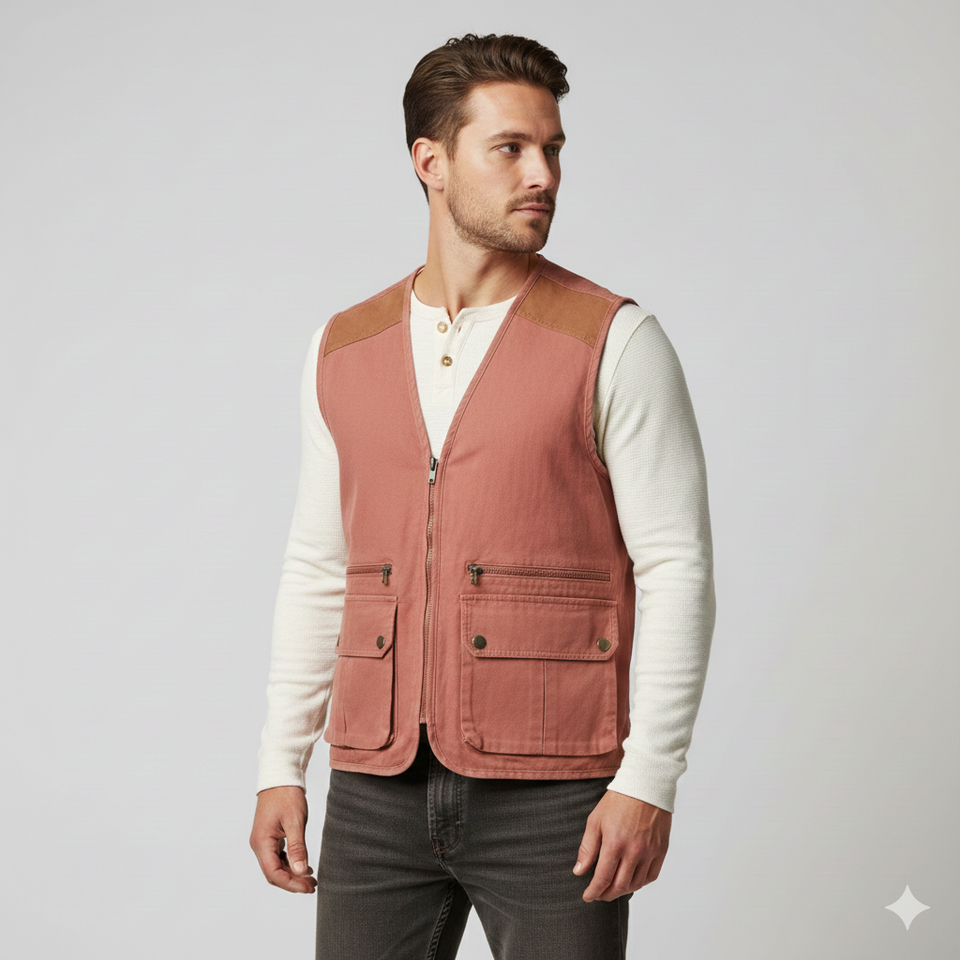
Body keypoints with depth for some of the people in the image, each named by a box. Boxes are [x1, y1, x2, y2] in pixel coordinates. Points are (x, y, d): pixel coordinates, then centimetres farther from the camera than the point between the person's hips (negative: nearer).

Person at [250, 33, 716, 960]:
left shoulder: (615, 344, -4)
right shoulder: (343, 352, 8)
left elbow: (677, 568, -7)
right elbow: (317, 571, 13)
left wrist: (650, 780, -13)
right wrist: (279, 768, 9)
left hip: (550, 794, -3)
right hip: (378, 794, 4)